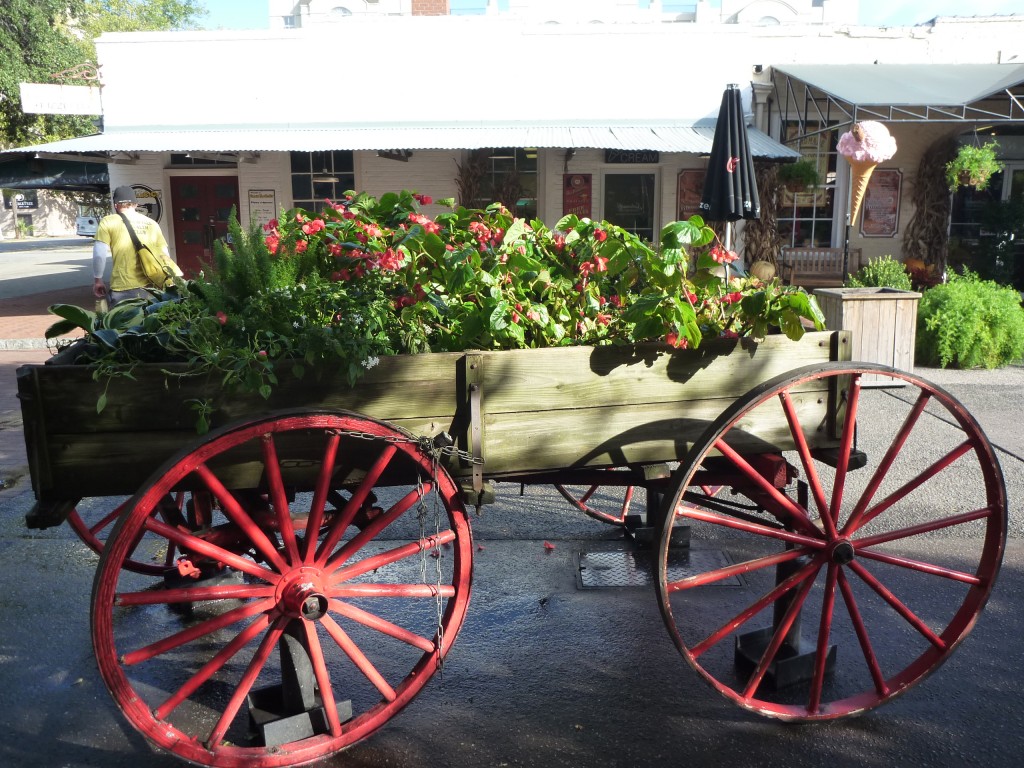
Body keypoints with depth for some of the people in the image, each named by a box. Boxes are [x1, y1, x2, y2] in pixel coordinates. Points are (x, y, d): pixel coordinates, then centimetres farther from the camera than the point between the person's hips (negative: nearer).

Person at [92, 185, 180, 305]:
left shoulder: (108, 222, 2)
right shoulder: (151, 223, 13)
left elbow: (99, 255, -4)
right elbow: (165, 256, 15)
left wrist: (97, 280, 8)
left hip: (124, 290, -4)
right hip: (152, 287, 4)